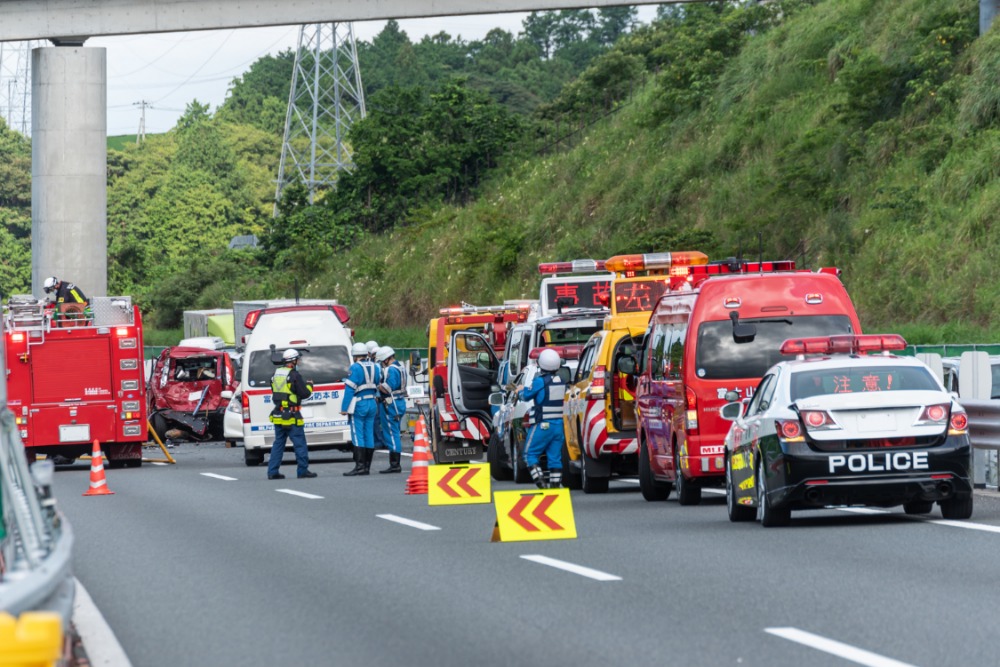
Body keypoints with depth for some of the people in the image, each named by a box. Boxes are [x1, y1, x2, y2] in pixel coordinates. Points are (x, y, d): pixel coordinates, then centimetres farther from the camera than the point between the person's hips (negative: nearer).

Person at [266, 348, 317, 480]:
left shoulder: (276, 374, 10)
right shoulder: (294, 375, -14)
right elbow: (304, 393, -13)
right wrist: (309, 385, 8)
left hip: (278, 415, 7)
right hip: (291, 416, -7)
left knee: (278, 443, 11)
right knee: (299, 443, 0)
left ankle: (272, 472, 8)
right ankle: (303, 470, 1)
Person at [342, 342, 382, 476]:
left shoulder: (355, 368, -12)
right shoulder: (374, 367, 10)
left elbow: (350, 389, -14)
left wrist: (344, 408, -12)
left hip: (359, 405, -7)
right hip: (372, 404, 7)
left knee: (357, 436, -7)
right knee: (369, 435, 9)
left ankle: (360, 466, -13)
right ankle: (367, 466, 12)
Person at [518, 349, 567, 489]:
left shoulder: (540, 381, -14)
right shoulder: (561, 381, 5)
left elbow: (526, 395, -3)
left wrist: (520, 391, 22)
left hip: (543, 425, -6)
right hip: (559, 424, 6)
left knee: (530, 454, 3)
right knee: (555, 457, 10)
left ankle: (541, 484, -10)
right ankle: (555, 485, 7)